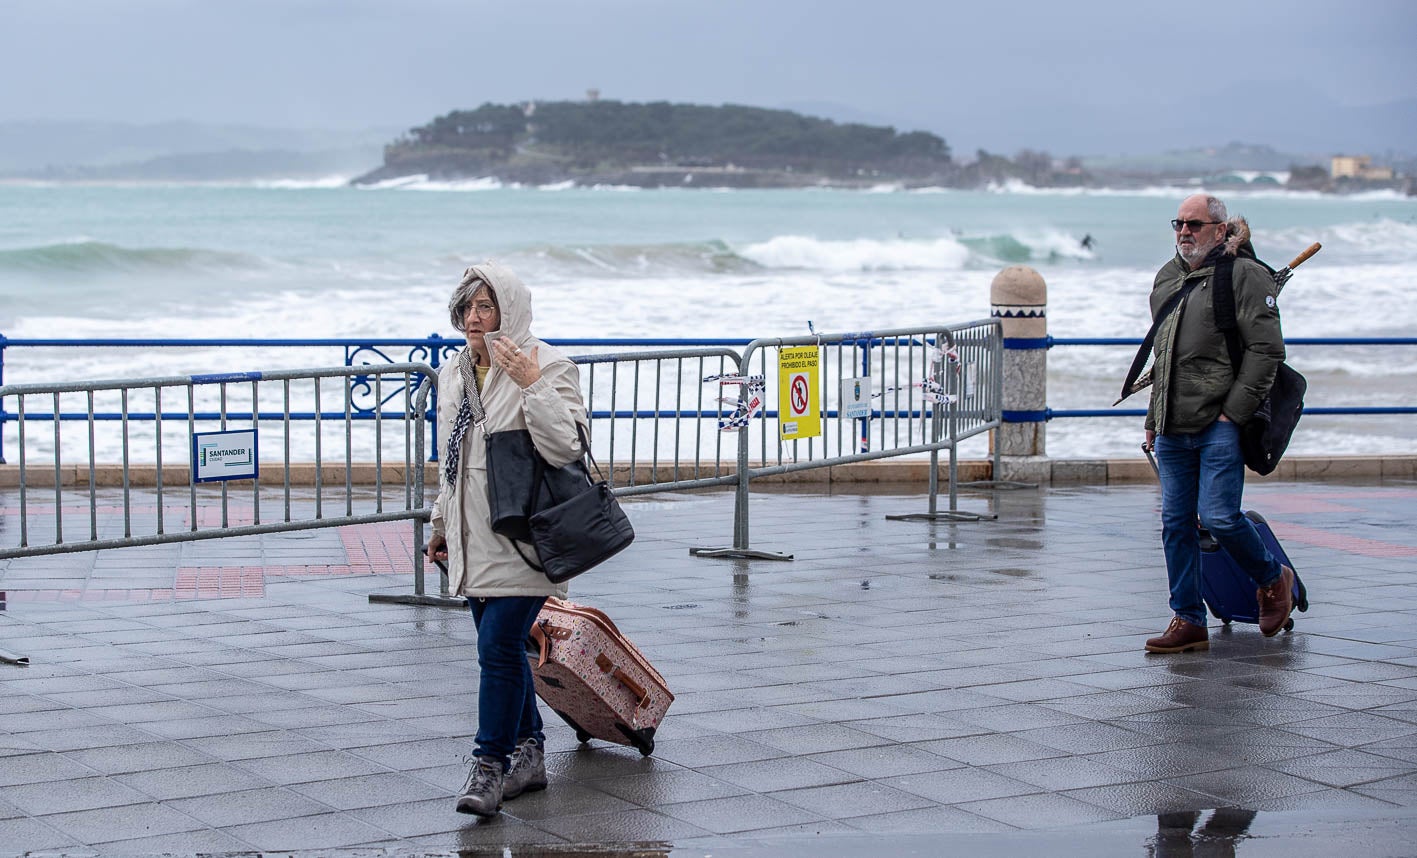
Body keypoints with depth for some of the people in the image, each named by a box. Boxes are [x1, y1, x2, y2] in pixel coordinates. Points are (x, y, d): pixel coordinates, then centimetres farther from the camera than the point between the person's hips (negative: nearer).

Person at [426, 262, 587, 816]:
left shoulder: (549, 365, -9)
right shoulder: (454, 374, 12)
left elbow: (565, 448, -19)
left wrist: (531, 385, -26)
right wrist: (442, 525, 25)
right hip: (474, 537, 7)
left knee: (499, 647, -12)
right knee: (503, 647, 12)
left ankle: (490, 766, -7)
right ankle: (529, 754, 23)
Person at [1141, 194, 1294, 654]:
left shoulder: (1245, 275, -5)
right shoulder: (1168, 278, 17)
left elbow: (1267, 349, -10)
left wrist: (1234, 410, -15)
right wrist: (1153, 418, 21)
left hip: (1220, 425, -7)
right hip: (1173, 428, 7)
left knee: (1219, 516, -11)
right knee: (1176, 523, 4)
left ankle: (1274, 578, 16)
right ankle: (1188, 621, 11)